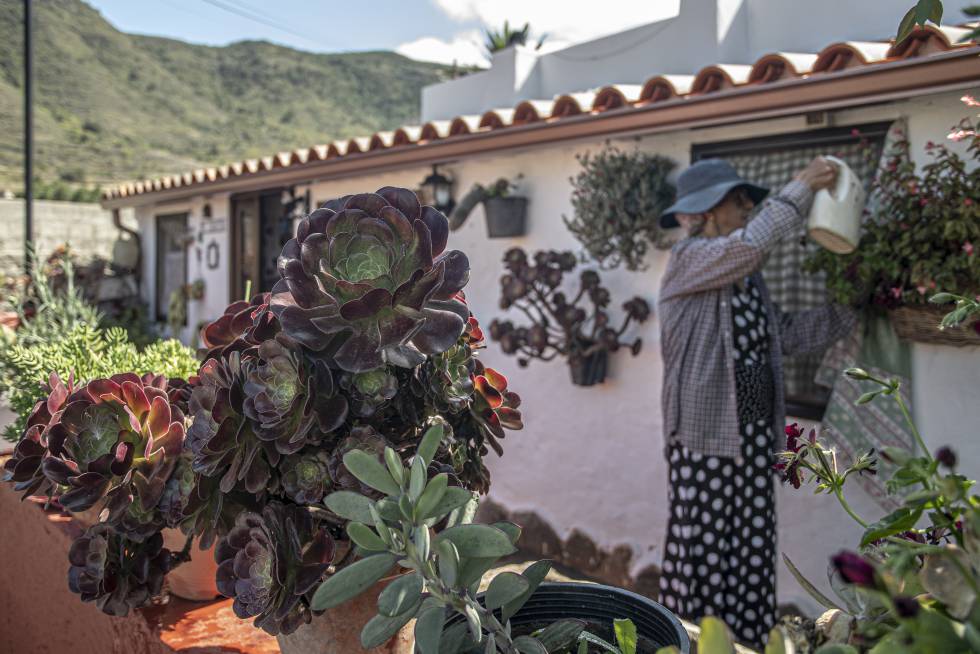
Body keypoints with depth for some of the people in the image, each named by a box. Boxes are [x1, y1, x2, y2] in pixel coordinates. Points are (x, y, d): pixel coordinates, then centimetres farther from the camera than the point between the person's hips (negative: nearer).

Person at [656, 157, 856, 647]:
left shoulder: (748, 278, 15)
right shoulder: (688, 259, -8)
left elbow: (786, 336, 16)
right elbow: (750, 244, -25)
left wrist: (850, 307, 13)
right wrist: (801, 188, -16)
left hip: (754, 434, 7)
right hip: (705, 433, -7)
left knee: (750, 551, 11)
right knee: (701, 549, 0)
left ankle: (746, 644, 23)